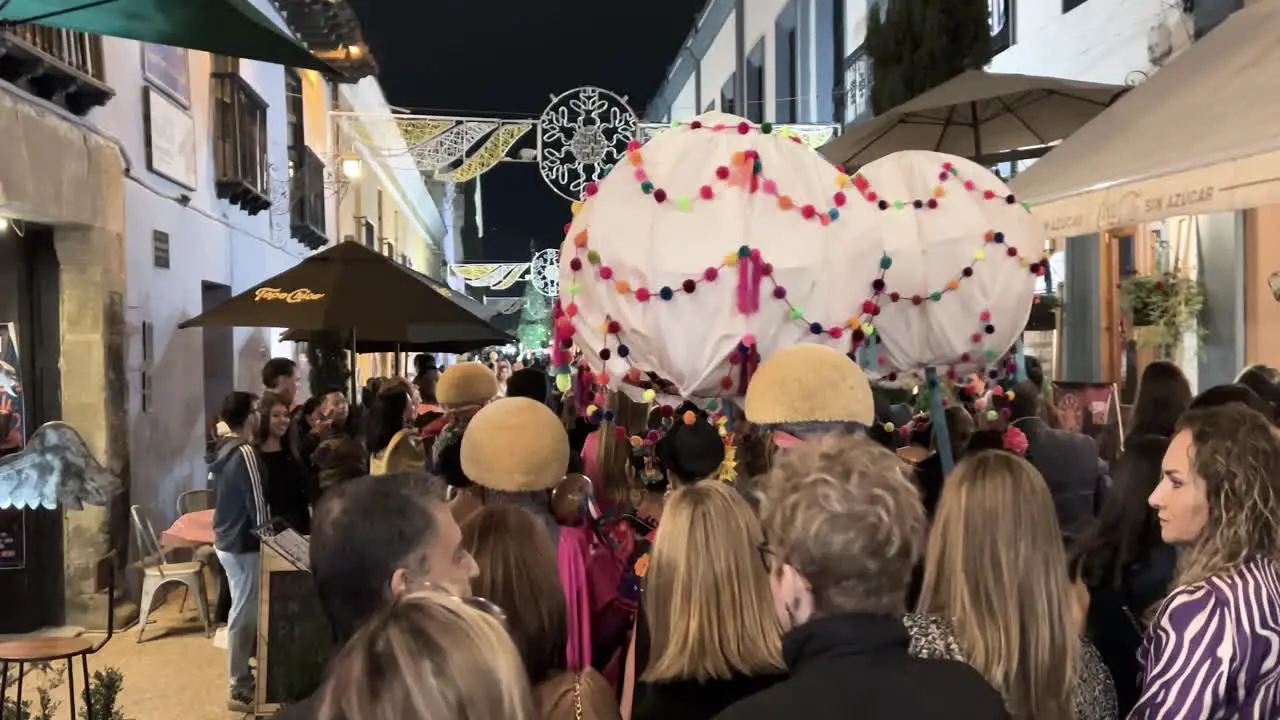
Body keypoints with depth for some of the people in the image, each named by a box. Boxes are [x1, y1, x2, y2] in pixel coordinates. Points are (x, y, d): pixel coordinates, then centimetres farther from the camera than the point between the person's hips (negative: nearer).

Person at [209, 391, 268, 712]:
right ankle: (240, 690, 8)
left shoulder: (222, 449, 7)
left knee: (241, 612, 19)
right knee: (244, 615, 0)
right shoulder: (246, 453, -21)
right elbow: (258, 506, -20)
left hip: (226, 539, 9)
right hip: (243, 544, -9)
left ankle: (241, 678, 30)